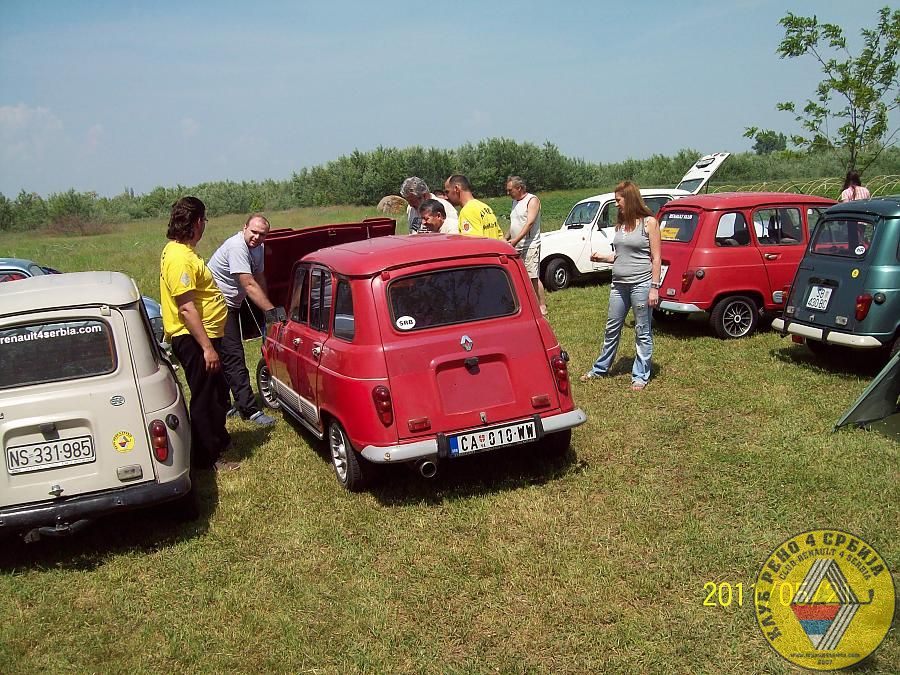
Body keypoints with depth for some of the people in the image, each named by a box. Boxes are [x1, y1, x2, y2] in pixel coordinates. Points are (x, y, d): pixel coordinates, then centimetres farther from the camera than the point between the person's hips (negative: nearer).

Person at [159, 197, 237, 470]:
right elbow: (186, 308, -26)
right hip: (194, 339, -11)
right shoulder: (179, 258, -22)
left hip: (202, 337, 11)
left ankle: (219, 440, 39)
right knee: (205, 398, -1)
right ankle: (207, 458, 10)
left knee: (217, 391, 23)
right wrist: (207, 348, -26)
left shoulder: (181, 251, 12)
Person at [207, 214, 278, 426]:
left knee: (227, 357, 15)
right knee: (233, 357, -11)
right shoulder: (237, 247, -24)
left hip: (231, 305, 10)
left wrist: (266, 308, 8)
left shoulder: (258, 247, 5)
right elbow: (249, 285, -29)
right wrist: (271, 310, -30)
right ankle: (249, 410, -12)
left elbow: (259, 278, 12)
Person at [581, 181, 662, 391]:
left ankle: (640, 375, 14)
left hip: (641, 283, -6)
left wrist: (654, 287, -12)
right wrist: (601, 257, 1)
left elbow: (656, 258, -8)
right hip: (619, 284, 6)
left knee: (643, 332, 4)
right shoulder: (620, 223, 11)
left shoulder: (649, 222, -7)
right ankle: (600, 368, 28)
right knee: (612, 329, 15)